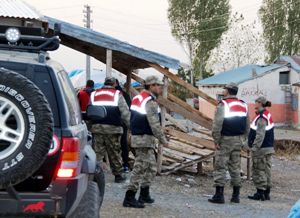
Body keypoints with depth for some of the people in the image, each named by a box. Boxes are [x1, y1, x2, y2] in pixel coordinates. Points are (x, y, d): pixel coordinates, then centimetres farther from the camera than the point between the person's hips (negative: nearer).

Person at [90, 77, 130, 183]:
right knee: (114, 152, 6)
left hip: (97, 127, 3)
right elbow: (125, 113, -2)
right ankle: (118, 174, 14)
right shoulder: (117, 95, 2)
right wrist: (131, 126, 5)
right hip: (112, 128, -3)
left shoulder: (94, 94, 14)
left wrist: (89, 126, 19)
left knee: (98, 151, 4)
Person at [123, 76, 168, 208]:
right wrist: (163, 140, -11)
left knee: (151, 167, 18)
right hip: (145, 139, -10)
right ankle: (129, 198, -6)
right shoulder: (150, 102, -16)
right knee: (140, 168, -8)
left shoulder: (138, 98, 15)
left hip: (137, 136, 10)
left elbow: (131, 118, 19)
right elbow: (155, 124, -20)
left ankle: (144, 195, 24)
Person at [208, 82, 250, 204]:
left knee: (220, 167, -2)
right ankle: (236, 196, 14)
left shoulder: (223, 104, -11)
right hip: (238, 140, 6)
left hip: (225, 139, -6)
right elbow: (247, 126, 13)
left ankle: (219, 195, -4)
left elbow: (217, 124, -16)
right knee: (235, 167, 11)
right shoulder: (243, 105, 10)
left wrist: (216, 140, -10)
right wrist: (243, 140, 17)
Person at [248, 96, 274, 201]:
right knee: (266, 170, 12)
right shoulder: (268, 116, 12)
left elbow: (260, 135, -22)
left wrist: (254, 148, -19)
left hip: (261, 149, -10)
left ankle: (260, 193, 2)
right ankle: (266, 193, 18)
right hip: (269, 148, 10)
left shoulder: (261, 118, -18)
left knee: (258, 171, -2)